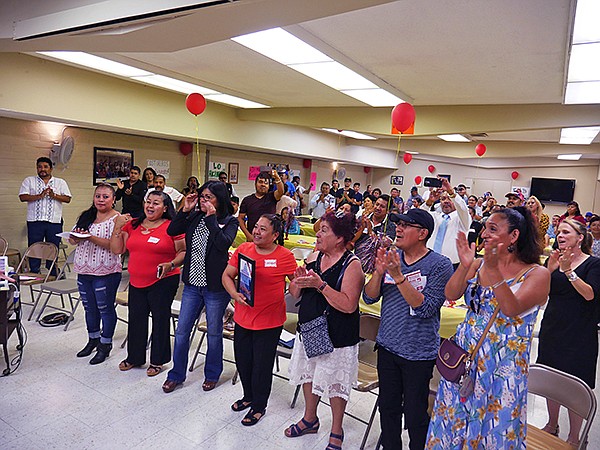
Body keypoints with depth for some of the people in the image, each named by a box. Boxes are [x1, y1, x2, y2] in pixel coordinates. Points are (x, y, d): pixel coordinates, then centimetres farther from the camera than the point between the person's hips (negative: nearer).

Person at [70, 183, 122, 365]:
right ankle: (93, 339, 37)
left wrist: (90, 237, -26)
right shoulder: (86, 216, 11)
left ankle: (105, 345, 20)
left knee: (105, 309, 5)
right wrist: (75, 238, -10)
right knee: (90, 308, 19)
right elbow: (72, 240, 12)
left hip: (106, 273, -7)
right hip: (84, 270, 7)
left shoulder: (117, 219, -10)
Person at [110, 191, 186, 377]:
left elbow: (184, 252, -7)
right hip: (136, 282, 5)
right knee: (136, 319, 16)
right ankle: (134, 357, 36)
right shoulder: (132, 225, 7)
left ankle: (157, 360, 26)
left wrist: (171, 265, -22)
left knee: (160, 319, 8)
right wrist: (117, 227, -4)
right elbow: (117, 250, 6)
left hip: (163, 282, -5)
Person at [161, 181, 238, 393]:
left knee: (214, 333, 12)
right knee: (181, 331, 12)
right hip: (192, 284, 4)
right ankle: (176, 374, 32)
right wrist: (185, 210, -11)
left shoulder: (230, 221, -9)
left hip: (215, 288, -4)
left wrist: (211, 218, -23)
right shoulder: (195, 217, 2)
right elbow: (171, 231, -4)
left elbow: (223, 243, -26)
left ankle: (212, 374, 34)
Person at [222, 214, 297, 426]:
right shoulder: (243, 249, -2)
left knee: (261, 366, 10)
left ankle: (259, 406, 34)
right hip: (242, 318, 5)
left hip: (269, 322, -4)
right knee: (243, 361, 20)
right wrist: (235, 294, -13)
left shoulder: (285, 256, -12)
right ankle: (248, 396, 47)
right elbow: (227, 276, 3)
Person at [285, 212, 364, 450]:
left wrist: (320, 285, -29)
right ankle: (310, 419, 45)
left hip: (337, 337, -6)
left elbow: (349, 305, -26)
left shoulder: (352, 265, -17)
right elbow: (295, 294, 7)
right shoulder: (314, 256, 2)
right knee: (308, 374, 21)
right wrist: (299, 280, -16)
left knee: (335, 383, 9)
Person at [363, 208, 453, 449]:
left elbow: (425, 308, -21)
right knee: (388, 408, 20)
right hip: (387, 346, 5)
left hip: (418, 353, -4)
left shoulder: (439, 265, -13)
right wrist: (379, 272, -19)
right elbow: (369, 297, -1)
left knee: (414, 416, 11)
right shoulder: (390, 256, 1)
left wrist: (399, 276, -28)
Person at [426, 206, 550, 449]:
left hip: (503, 365, -4)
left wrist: (494, 270, -32)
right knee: (452, 420, 15)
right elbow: (451, 295, -8)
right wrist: (464, 265, -22)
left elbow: (512, 309, -23)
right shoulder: (478, 264, 4)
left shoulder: (537, 274, -8)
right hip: (464, 356, 4)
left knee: (494, 427, 11)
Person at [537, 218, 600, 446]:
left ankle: (574, 437, 18)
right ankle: (552, 425, 32)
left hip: (580, 334, -4)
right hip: (552, 330, 4)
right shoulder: (554, 260, 7)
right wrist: (550, 269, -16)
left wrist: (568, 271, -26)